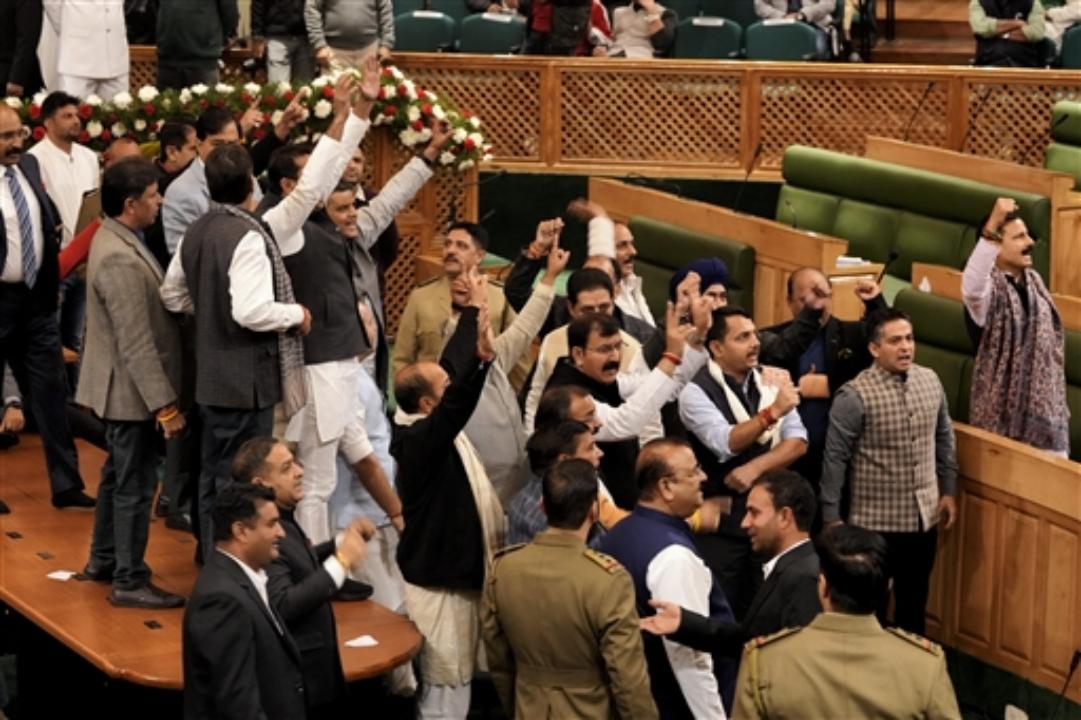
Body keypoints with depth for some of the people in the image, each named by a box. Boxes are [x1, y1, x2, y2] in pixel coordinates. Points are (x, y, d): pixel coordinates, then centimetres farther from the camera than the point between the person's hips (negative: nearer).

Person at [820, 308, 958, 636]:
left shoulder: (930, 381, 1)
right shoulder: (855, 396, -18)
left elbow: (944, 438, 13)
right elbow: (835, 459, -14)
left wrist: (948, 491, 15)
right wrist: (831, 519, -13)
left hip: (924, 516, 5)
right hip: (876, 522, -5)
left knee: (914, 601, 19)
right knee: (871, 604, 9)